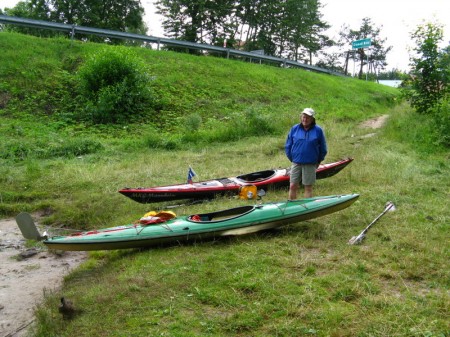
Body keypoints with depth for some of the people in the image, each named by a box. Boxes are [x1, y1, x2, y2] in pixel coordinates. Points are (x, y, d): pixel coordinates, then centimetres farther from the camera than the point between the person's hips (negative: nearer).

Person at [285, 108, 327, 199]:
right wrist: (292, 159, 6)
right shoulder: (294, 129, 2)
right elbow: (288, 146, 9)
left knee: (308, 188, 6)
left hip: (310, 164, -1)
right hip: (296, 163, 2)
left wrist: (318, 162, 6)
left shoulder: (318, 130, -2)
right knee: (292, 186, 2)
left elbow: (323, 149, 5)